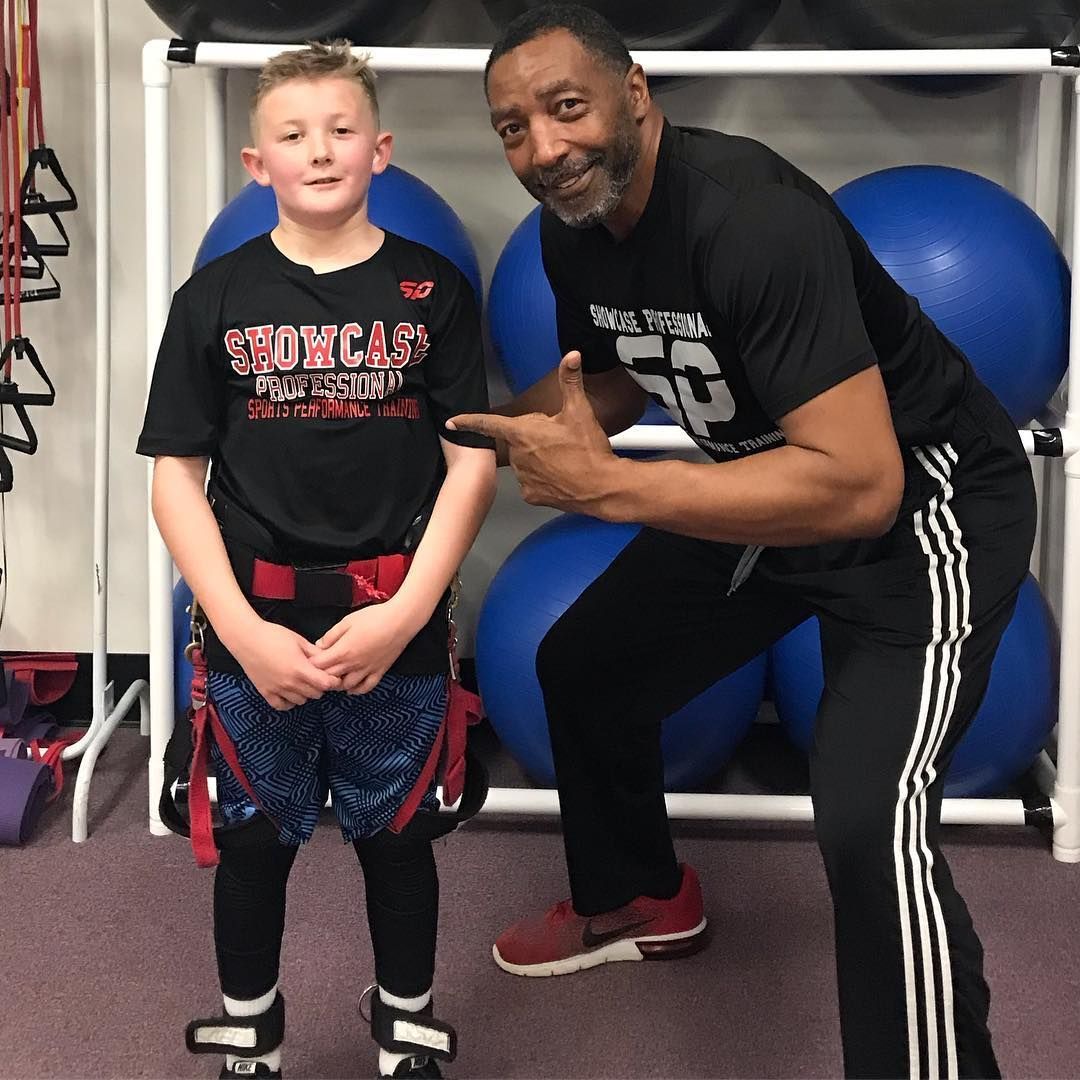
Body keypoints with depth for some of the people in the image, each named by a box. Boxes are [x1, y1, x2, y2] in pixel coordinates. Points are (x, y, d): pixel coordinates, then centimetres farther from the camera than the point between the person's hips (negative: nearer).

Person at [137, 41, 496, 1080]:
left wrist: (403, 616, -12)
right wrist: (243, 629, -10)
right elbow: (176, 477, -1)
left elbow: (471, 462, -2)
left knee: (394, 837, 13)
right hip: (255, 630, 1)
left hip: (395, 630, 0)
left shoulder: (433, 289, 0)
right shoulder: (215, 296, 1)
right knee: (255, 840, 13)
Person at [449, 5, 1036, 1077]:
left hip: (921, 499, -8)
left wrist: (607, 486, -38)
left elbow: (859, 486, -38)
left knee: (867, 818, -27)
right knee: (583, 665, 19)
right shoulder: (571, 232, -5)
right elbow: (611, 381, 14)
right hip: (766, 483, 9)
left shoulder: (748, 216, -32)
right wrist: (496, 423, -5)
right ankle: (640, 902, 43)